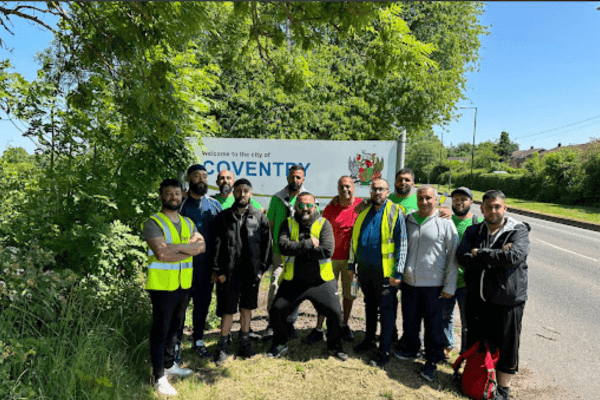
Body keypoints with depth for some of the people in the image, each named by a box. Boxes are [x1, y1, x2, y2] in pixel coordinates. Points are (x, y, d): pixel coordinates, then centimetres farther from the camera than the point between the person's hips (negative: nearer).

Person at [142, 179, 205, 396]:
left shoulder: (188, 223, 10)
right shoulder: (153, 223, -10)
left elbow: (202, 246, -5)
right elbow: (161, 253, -24)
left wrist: (176, 246, -20)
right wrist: (189, 250, -14)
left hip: (184, 284, 7)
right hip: (162, 285, -6)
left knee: (174, 327, 20)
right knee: (160, 330, 4)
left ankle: (169, 364, 37)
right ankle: (159, 377, 15)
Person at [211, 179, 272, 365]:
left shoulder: (260, 218, 4)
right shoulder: (223, 217, 1)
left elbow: (266, 245, 5)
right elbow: (216, 245, -1)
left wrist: (261, 269, 0)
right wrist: (218, 271, -6)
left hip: (251, 271, 2)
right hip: (230, 272, -1)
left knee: (247, 308, 13)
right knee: (228, 310, 4)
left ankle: (244, 343, 28)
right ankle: (222, 347, 19)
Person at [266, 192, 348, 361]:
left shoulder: (324, 224, -4)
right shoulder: (288, 224, 1)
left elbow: (327, 251, -19)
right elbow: (284, 246, -17)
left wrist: (298, 250, -16)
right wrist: (309, 244, -20)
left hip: (321, 280, -1)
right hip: (293, 280, 2)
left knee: (335, 313, -4)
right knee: (276, 311, 0)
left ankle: (335, 346, 25)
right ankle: (279, 344, 27)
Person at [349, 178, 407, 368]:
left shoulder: (395, 212, -7)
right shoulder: (364, 211, 9)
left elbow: (402, 244, -8)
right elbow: (354, 239, 15)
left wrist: (398, 271, -13)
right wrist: (352, 264, 12)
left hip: (384, 271, -5)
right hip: (364, 268, 5)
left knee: (386, 309, 4)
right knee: (370, 306, 19)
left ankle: (384, 350, 16)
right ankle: (369, 340, 36)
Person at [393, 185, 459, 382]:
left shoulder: (445, 223, -5)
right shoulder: (408, 220, 7)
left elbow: (453, 256, -3)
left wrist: (450, 286, -6)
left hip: (433, 285, -3)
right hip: (409, 282, 4)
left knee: (433, 325, 6)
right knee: (409, 320, 16)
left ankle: (432, 361, 24)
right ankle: (409, 349, 38)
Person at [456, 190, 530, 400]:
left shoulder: (518, 231, -6)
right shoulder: (473, 231, 5)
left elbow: (514, 257, -25)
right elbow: (462, 257, -10)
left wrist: (479, 254, -15)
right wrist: (496, 256, -19)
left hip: (507, 300, -3)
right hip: (476, 298, 4)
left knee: (506, 347, 10)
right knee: (475, 343, 18)